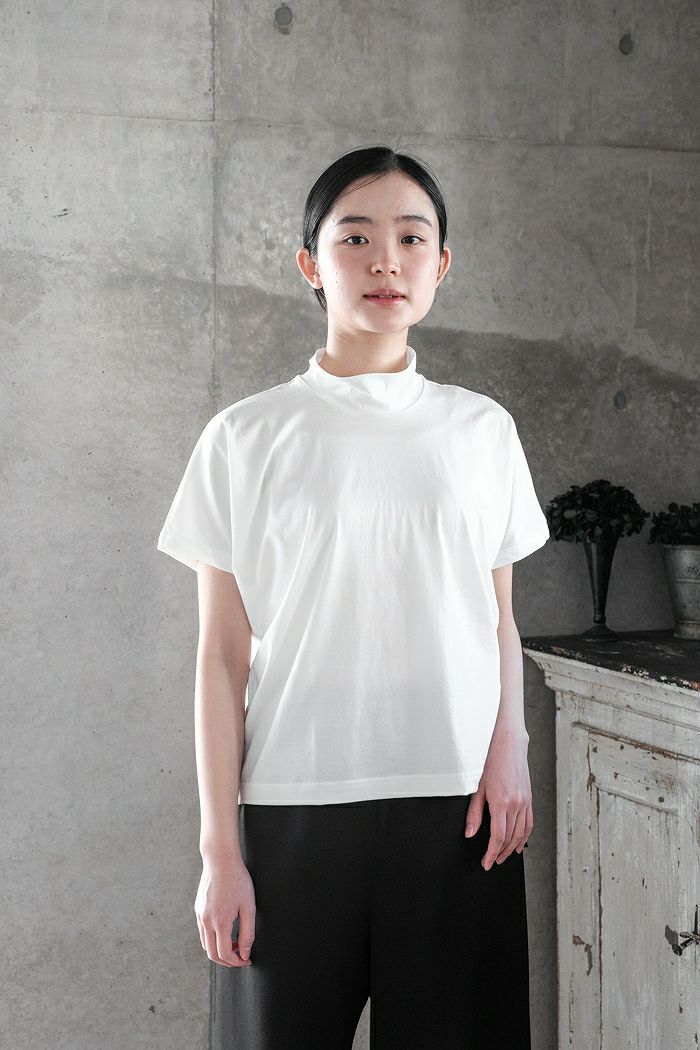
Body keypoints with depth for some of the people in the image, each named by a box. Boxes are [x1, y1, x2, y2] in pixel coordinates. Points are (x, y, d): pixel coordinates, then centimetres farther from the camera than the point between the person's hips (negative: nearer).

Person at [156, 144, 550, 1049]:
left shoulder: (482, 430, 7)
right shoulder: (246, 438, 1)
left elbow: (500, 623, 11)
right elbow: (223, 656, 0)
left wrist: (508, 755, -5)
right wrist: (220, 848, -2)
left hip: (455, 804, 2)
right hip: (291, 804, -1)